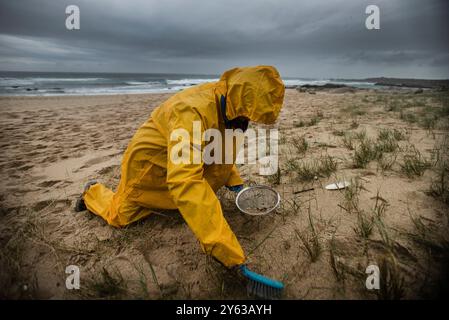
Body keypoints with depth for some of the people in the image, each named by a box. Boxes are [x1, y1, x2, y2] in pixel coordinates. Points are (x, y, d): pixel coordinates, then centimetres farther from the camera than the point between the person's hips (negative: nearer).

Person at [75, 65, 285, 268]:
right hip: (147, 162, -7)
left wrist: (234, 181, -2)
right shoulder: (192, 112, -43)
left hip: (178, 161, 7)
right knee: (120, 216, 6)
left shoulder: (226, 104, -14)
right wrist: (225, 249, -52)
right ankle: (93, 192, 37)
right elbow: (184, 183, -52)